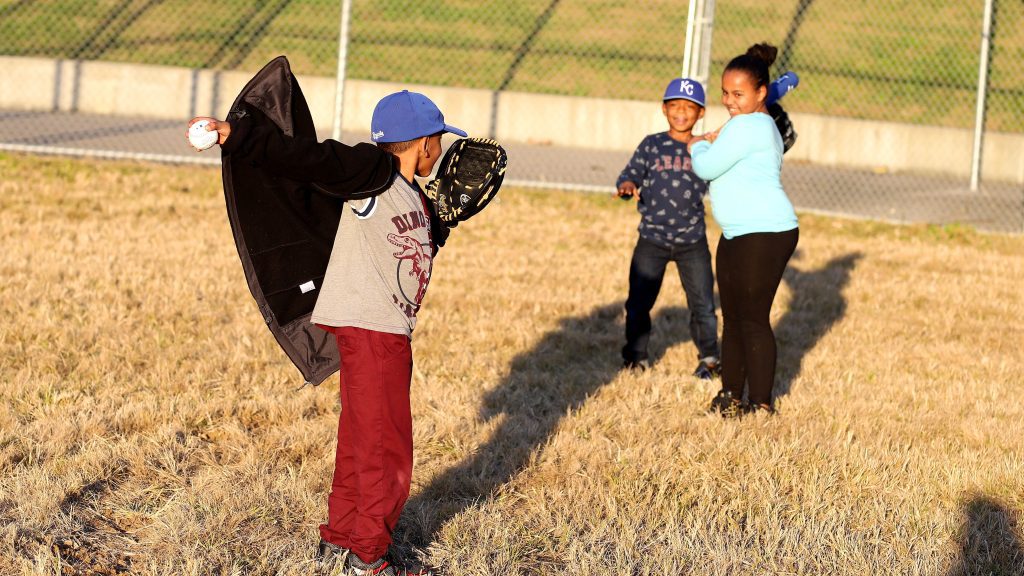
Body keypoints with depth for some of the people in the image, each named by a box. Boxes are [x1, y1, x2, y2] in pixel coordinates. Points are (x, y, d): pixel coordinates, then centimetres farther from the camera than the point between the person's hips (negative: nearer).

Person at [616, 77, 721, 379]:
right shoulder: (652, 145, 0)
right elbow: (632, 172, 0)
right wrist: (627, 185, -23)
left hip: (692, 241, 0)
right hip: (652, 239, 0)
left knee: (703, 303, 3)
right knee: (638, 300, 4)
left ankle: (708, 357, 21)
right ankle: (636, 353, 23)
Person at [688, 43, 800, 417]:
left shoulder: (747, 126, -16)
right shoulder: (762, 124, 19)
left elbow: (707, 168, -14)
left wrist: (697, 145, 5)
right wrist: (710, 143, 18)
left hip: (764, 234, -11)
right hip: (738, 234, 11)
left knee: (753, 320, -7)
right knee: (732, 318, 15)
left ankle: (761, 404, -2)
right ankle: (731, 394, 24)